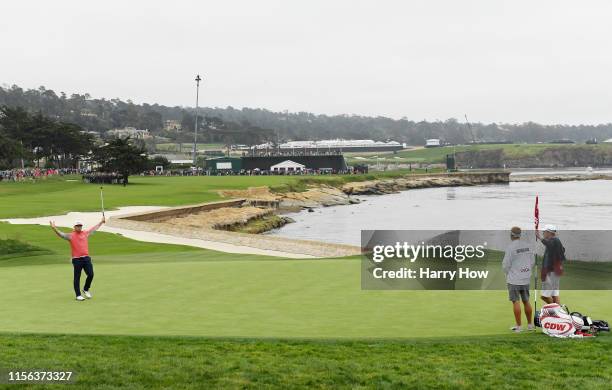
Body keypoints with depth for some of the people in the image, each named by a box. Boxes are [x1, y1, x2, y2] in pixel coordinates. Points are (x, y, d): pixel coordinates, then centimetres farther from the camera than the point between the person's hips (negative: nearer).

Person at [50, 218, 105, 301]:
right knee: (77, 278, 1)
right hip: (76, 259, -4)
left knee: (90, 274, -1)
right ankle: (78, 295, 8)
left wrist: (101, 222, 36)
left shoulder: (86, 233, 13)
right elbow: (61, 234, -14)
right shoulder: (70, 235, 0)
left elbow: (94, 228, 26)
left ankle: (86, 289, 23)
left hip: (86, 258, 4)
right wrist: (54, 228, -30)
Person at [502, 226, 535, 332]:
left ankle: (519, 326, -1)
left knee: (516, 302, -1)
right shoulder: (527, 246, 4)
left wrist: (507, 273, 9)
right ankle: (530, 324, 19)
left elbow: (506, 264, -11)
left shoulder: (510, 247, -14)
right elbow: (533, 262, 11)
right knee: (526, 301, 14)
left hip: (514, 279, -6)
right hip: (526, 279, 6)